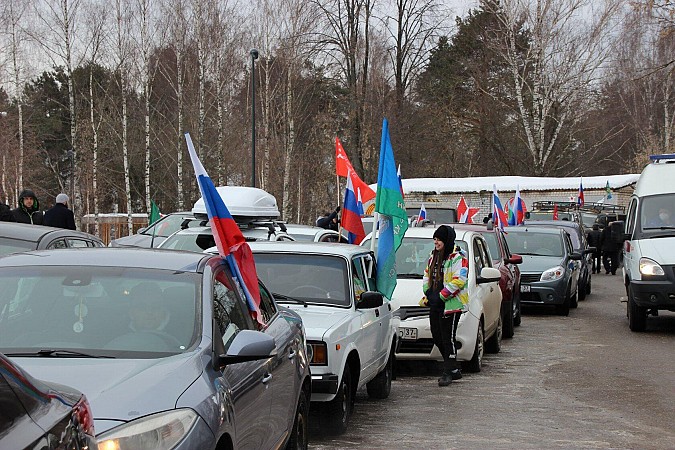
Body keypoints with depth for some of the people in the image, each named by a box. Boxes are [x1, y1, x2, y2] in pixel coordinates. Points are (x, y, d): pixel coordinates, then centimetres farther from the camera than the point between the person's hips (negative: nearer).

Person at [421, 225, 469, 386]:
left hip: (451, 304, -9)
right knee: (437, 337, 10)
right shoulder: (434, 256, 15)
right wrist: (428, 291, 6)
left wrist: (441, 296, -17)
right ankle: (454, 369, 21)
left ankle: (450, 371, 2)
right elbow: (427, 274, 23)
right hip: (435, 304, 9)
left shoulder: (458, 258, -12)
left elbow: (458, 281, -18)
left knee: (448, 338, -6)